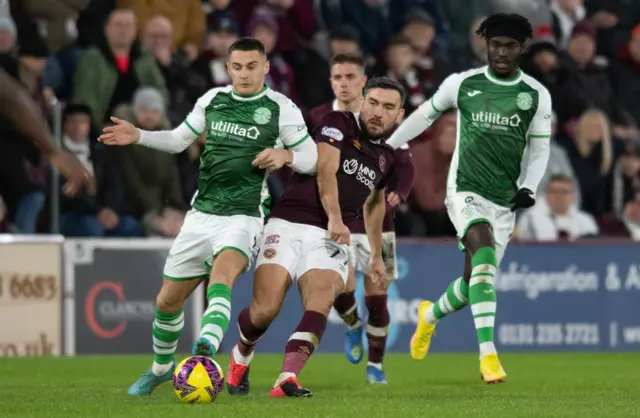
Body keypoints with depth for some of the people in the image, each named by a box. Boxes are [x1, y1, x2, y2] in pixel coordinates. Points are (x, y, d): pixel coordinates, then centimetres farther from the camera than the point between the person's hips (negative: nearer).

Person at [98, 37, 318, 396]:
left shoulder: (282, 109, -3)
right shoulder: (213, 100, 8)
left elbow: (313, 159, 2)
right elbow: (179, 140, 21)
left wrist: (285, 155, -18)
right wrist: (138, 136, 6)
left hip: (244, 216, -5)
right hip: (202, 214, 5)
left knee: (222, 273, -36)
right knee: (168, 300, 10)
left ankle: (205, 351, -54)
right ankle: (162, 367, 36)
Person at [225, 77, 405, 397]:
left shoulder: (387, 158, 19)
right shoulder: (339, 123, 1)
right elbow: (325, 171, -15)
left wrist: (376, 256, 41)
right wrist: (335, 218, -31)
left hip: (329, 241, 4)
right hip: (288, 226, -4)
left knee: (321, 302, -27)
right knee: (266, 311, -17)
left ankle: (288, 379, -41)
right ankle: (241, 356, 16)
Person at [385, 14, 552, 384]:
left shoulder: (536, 95, 2)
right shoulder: (462, 84, -1)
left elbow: (540, 148, 10)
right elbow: (426, 114, 16)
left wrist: (528, 187, -6)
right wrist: (389, 145, 22)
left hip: (504, 201, 3)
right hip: (466, 190, -3)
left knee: (475, 282, 7)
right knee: (484, 255, -29)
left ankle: (430, 315, 43)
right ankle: (488, 354, -33)